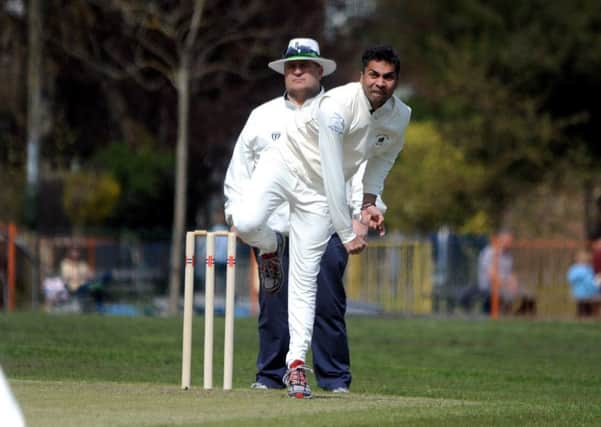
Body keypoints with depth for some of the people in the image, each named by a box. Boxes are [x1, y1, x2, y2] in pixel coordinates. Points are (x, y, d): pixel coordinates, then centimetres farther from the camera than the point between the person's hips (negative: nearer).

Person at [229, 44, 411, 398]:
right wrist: (347, 233, -28)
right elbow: (334, 176, -29)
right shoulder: (337, 106, -30)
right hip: (285, 165, -4)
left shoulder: (400, 117, -9)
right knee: (247, 222, -32)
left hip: (318, 194, 4)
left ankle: (297, 362, 2)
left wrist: (370, 201, -1)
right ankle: (272, 246, 6)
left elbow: (384, 156, 13)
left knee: (305, 279, -3)